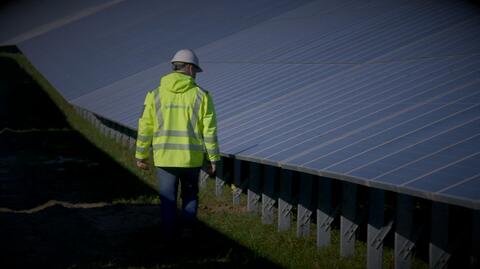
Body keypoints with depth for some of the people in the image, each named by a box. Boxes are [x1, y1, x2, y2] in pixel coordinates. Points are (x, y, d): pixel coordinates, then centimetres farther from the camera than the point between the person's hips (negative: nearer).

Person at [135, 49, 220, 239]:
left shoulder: (155, 95, 0)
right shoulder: (201, 95, -4)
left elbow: (145, 128, 1)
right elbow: (209, 131, -4)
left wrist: (141, 156, 10)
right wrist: (213, 159, 3)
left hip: (164, 157, 1)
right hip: (191, 158, 0)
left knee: (168, 200, 10)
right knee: (190, 196, 19)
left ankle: (169, 236, 13)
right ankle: (188, 230, 15)